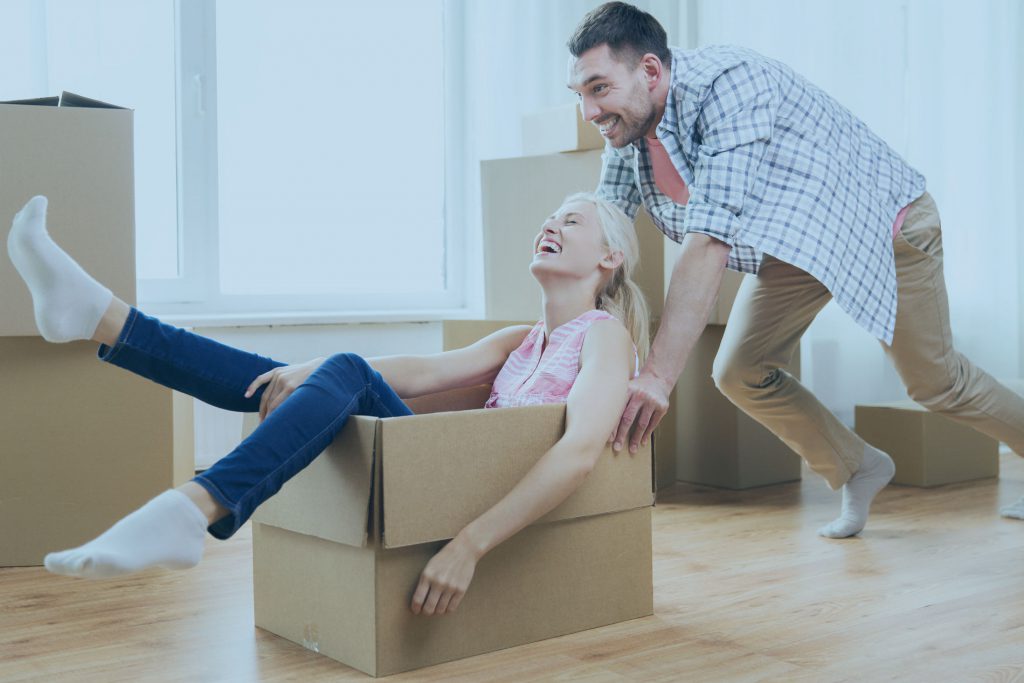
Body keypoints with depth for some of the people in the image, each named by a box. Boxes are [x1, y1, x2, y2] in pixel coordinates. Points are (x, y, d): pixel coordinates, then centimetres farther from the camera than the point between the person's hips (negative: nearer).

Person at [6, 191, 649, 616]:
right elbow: (428, 370, 7)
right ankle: (98, 316, -11)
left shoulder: (606, 335, -1)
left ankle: (189, 513, -42)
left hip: (494, 506, -7)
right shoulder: (521, 339, 23)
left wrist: (470, 544, -30)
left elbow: (580, 451, -19)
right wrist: (307, 371, -10)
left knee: (346, 373, -25)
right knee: (287, 382, -1)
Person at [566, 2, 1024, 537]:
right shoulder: (625, 133, -14)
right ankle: (858, 470, 19)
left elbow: (709, 240, -45)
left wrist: (658, 375, -50)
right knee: (740, 374, -3)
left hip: (883, 223, -6)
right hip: (791, 246, 7)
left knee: (934, 382, 5)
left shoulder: (727, 83, -38)